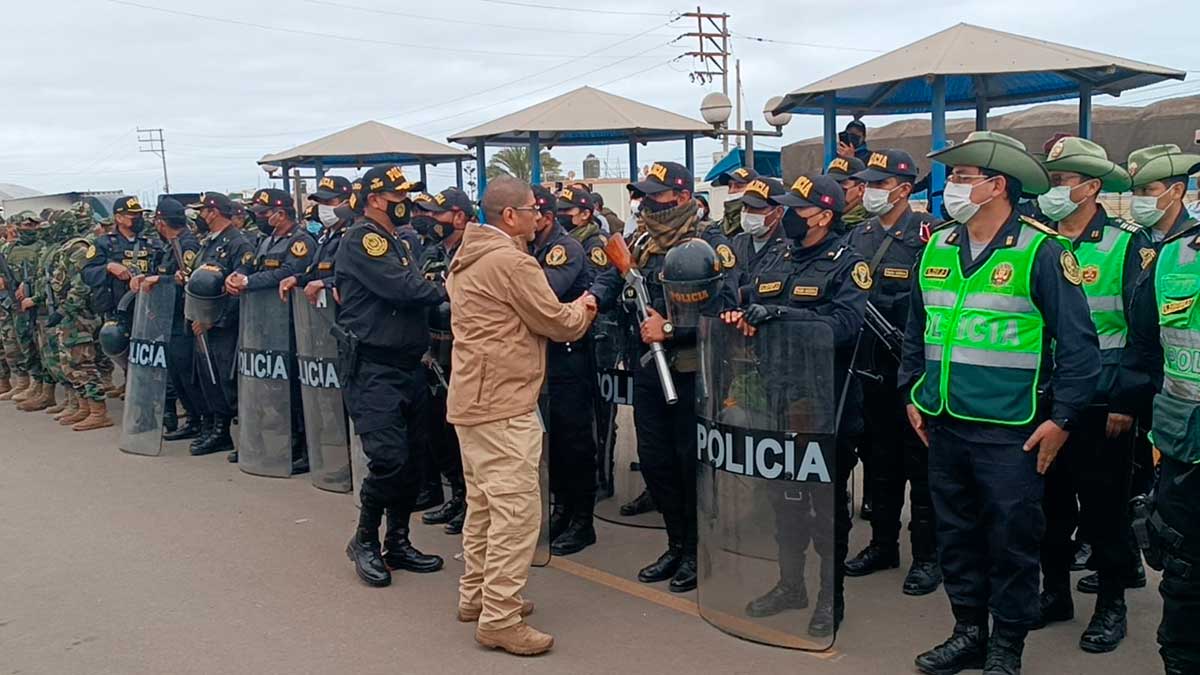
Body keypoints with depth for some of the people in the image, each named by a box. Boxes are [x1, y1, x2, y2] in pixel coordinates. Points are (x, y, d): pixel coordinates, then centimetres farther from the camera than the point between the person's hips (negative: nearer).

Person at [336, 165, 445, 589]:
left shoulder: (398, 242, 18)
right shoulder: (361, 239, -11)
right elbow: (402, 289, -20)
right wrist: (445, 291, -6)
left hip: (407, 366, 9)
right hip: (372, 368, -9)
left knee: (413, 458, 10)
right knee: (389, 457, -13)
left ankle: (398, 543, 22)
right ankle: (364, 542, 7)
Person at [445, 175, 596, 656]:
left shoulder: (467, 260, 15)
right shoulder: (511, 261, -17)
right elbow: (559, 324, -11)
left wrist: (567, 310, 13)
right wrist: (582, 309, 9)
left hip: (472, 398, 11)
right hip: (503, 404, -11)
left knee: (484, 503, 18)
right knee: (517, 509, -8)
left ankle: (476, 595, 28)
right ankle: (500, 619, -4)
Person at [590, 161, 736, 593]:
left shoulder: (709, 242, -11)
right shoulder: (642, 243, 11)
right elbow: (612, 280, 4)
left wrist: (670, 328, -22)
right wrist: (592, 298, -18)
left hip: (691, 372, -7)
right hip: (648, 371, 7)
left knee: (692, 461, 3)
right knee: (654, 459, 13)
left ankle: (696, 550, 19)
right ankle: (676, 544, 28)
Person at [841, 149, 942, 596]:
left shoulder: (926, 232, -9)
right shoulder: (858, 235, 12)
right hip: (872, 367, 6)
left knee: (919, 460, 2)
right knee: (879, 458, 15)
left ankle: (927, 555, 12)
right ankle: (883, 544, 27)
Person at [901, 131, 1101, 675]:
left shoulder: (1041, 252, -10)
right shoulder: (937, 248, 7)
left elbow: (1078, 343, -9)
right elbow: (916, 329, 18)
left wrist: (1062, 419, -10)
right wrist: (911, 394, 15)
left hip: (1010, 431, -5)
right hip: (943, 425, 6)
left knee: (1012, 539, 5)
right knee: (955, 533, 14)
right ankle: (969, 630, 30)